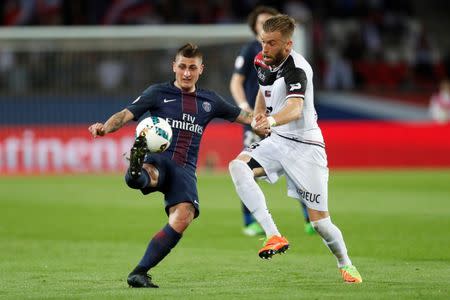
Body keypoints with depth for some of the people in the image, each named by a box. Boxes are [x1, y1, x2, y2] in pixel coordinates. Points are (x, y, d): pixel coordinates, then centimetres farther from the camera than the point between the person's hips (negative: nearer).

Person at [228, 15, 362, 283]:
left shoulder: (297, 69, -23)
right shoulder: (263, 61, 1)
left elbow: (295, 109, -41)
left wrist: (271, 120, -61)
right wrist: (258, 114, 6)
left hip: (305, 147, -7)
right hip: (278, 141, 7)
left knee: (320, 219, -4)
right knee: (238, 166, -24)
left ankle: (345, 264, 26)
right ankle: (274, 236, -28)